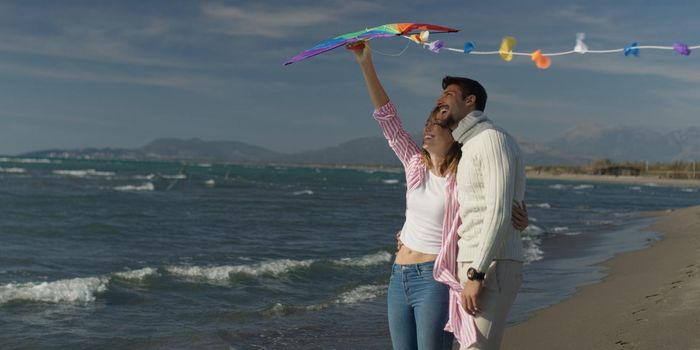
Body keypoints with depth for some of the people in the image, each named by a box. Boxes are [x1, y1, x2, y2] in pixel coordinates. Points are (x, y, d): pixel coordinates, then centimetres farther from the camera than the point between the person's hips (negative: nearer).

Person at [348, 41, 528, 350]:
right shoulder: (415, 165, 6)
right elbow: (387, 116, 1)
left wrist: (520, 220, -20)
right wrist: (366, 65, -4)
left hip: (434, 279, -6)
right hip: (399, 278, 6)